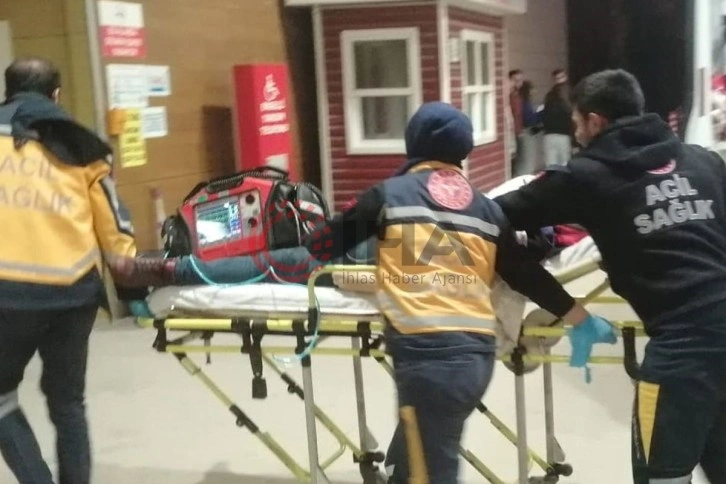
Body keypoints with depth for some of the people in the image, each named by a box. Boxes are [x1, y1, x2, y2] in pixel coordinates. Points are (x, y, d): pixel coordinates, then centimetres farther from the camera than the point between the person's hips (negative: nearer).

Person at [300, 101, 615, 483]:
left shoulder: (390, 193, 6)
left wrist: (312, 243, 38)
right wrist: (580, 318, 30)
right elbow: (526, 274, 18)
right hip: (476, 354, 6)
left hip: (426, 354, -5)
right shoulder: (486, 209, 16)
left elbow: (329, 241, 15)